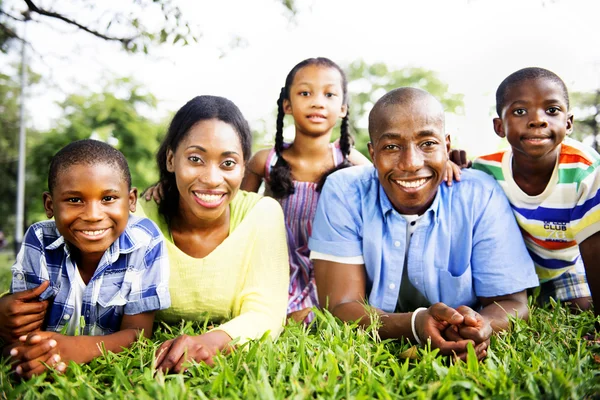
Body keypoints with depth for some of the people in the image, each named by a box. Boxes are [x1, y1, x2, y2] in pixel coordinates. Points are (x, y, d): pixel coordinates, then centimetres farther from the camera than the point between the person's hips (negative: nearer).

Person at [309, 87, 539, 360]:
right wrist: (415, 325, -32)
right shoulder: (342, 193, -12)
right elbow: (339, 307, -14)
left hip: (460, 362, 2)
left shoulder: (481, 197, -10)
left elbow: (512, 304, -7)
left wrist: (479, 326, -30)